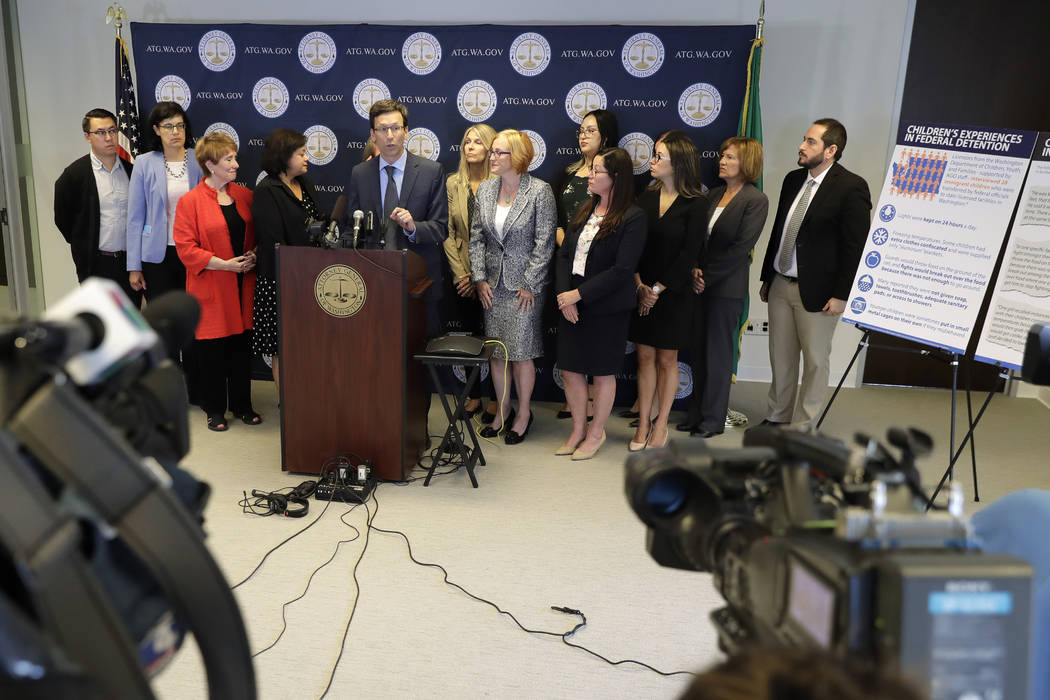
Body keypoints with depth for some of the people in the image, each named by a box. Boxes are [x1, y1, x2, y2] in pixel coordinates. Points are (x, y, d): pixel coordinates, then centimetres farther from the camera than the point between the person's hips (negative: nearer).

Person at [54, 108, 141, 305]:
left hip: (130, 259, 3)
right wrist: (84, 247, 6)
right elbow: (62, 218, 3)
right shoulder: (74, 174, -4)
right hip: (96, 264, -3)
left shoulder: (131, 170, 6)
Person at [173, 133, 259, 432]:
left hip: (243, 286, 4)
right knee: (212, 350, 4)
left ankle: (242, 404, 23)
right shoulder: (190, 202, -6)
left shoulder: (245, 196, 8)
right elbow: (186, 248, -10)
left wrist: (253, 255, -4)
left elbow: (258, 234, 16)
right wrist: (223, 264, -16)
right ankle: (215, 409, 19)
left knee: (241, 346, 10)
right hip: (211, 289, -4)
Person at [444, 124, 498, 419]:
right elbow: (447, 232, 5)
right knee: (470, 336, 11)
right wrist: (460, 273, -4)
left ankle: (497, 400, 16)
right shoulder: (453, 183, 5)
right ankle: (474, 396, 25)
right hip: (463, 276, 3)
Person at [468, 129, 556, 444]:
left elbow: (545, 241, -10)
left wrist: (529, 284, -12)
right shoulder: (485, 189, 7)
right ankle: (501, 411, 25)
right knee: (495, 352, 10)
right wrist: (479, 278, 2)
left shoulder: (540, 191, -9)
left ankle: (524, 413, 18)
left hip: (524, 286, -5)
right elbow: (476, 237, 9)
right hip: (493, 286, 5)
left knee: (522, 352, 1)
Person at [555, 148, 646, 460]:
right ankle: (578, 430, 28)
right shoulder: (584, 210, 8)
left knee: (603, 372, 8)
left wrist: (578, 294, -18)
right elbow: (564, 254, 6)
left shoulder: (633, 218, -12)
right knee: (570, 370, 11)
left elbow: (622, 270, -18)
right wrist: (564, 295, -9)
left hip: (607, 308, -6)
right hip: (572, 305, 6)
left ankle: (596, 433, 26)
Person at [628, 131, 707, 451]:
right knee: (644, 356, 8)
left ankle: (661, 423, 21)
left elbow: (689, 253, -13)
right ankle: (643, 423, 18)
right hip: (642, 291, 4)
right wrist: (640, 285, -11)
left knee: (666, 359, 8)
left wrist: (657, 289, -13)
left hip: (673, 293, -4)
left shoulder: (696, 204, -9)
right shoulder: (646, 197, 4)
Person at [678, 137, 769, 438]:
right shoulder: (713, 195, 12)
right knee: (698, 349, 9)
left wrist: (707, 276, -13)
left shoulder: (756, 200, -7)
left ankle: (713, 419, 12)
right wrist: (695, 269, -6)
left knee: (718, 352, 1)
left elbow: (741, 247, -13)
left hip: (727, 287, -6)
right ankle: (697, 413, 18)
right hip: (701, 285, 6)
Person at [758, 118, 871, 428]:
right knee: (781, 356, 14)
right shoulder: (793, 179, 8)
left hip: (818, 291, -6)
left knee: (816, 360, 7)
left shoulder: (851, 187, -12)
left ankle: (804, 425, 19)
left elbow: (856, 246, -13)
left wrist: (841, 295, -16)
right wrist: (767, 277, 15)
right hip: (780, 285, 6)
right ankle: (778, 417, 28)